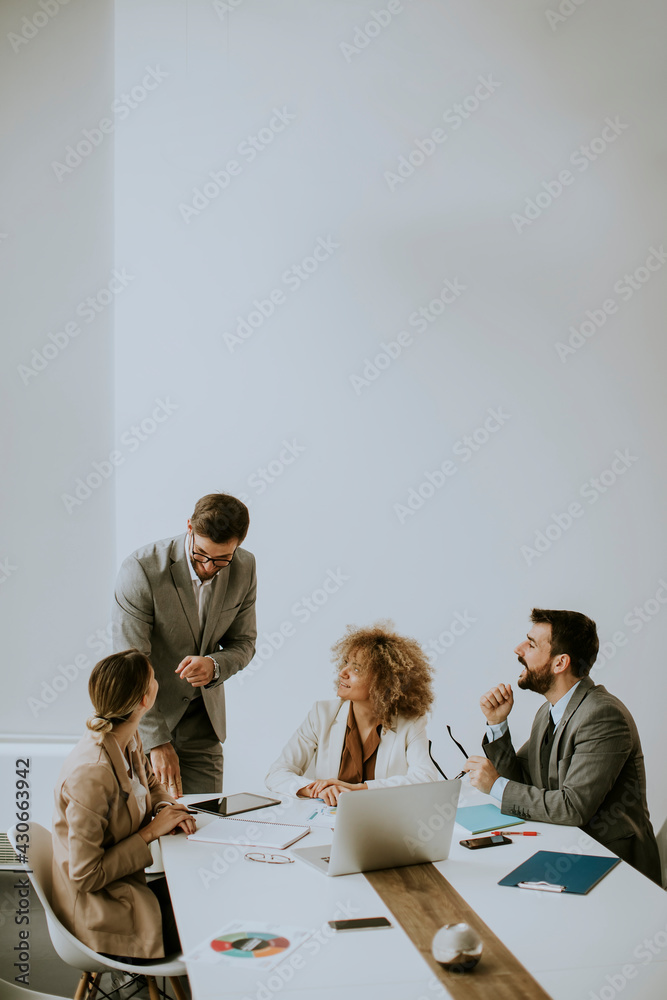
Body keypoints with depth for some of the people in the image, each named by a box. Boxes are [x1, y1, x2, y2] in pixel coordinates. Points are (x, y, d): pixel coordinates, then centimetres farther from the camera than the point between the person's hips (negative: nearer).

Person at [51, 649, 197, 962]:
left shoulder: (129, 741, -2)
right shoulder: (90, 775, -29)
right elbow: (85, 876, -24)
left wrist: (167, 808, -2)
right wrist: (151, 832, -19)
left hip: (127, 886, 8)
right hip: (102, 917, -8)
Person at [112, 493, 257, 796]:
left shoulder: (244, 568, -8)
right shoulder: (142, 569, -23)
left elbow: (243, 643, 3)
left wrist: (214, 665, -22)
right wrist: (157, 742, -26)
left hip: (202, 720, 4)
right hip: (140, 716, -3)